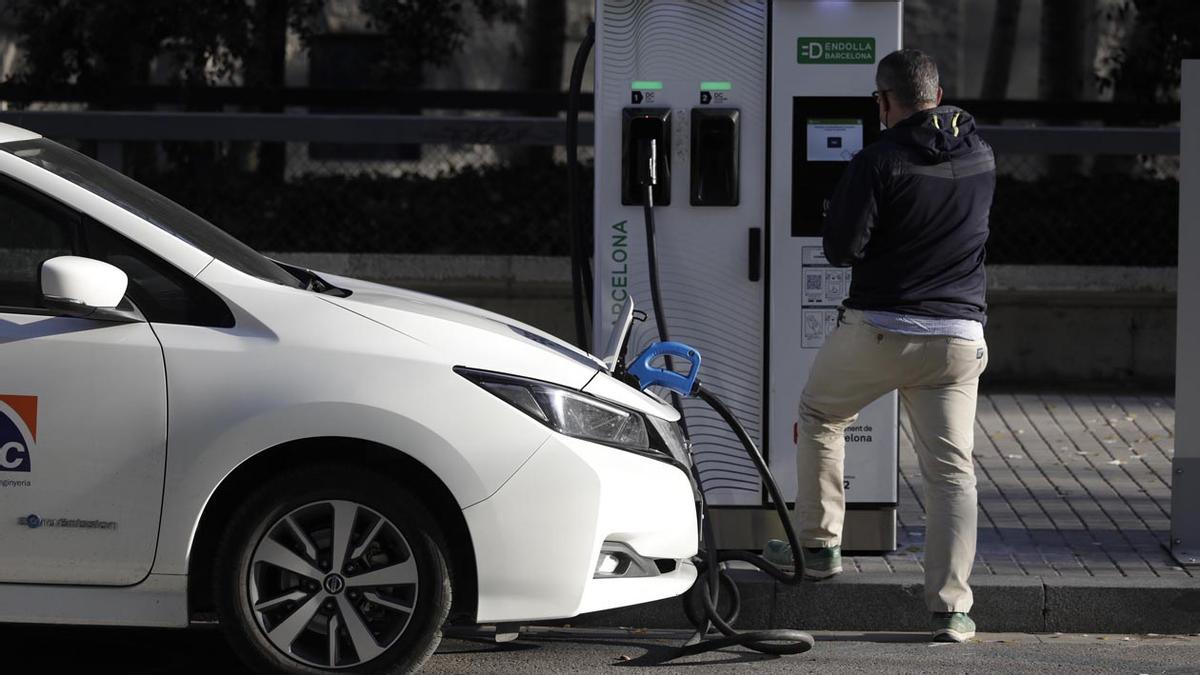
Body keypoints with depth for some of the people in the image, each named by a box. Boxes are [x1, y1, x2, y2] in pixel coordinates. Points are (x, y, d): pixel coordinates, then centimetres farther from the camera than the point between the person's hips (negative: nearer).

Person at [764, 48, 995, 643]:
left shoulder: (879, 161, -11)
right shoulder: (980, 158, 7)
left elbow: (840, 248, -10)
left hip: (879, 328, -3)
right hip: (958, 335, 3)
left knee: (820, 416, 24)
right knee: (951, 470, 2)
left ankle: (817, 545, 27)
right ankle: (951, 608, -5)